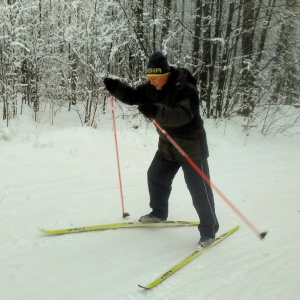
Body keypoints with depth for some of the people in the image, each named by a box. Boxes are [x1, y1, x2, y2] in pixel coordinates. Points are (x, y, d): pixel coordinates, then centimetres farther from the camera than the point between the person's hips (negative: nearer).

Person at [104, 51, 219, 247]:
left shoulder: (186, 90, -26)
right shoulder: (153, 88, -1)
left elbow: (182, 115, -40)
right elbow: (133, 96, 5)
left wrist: (156, 111, -54)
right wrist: (115, 87, -13)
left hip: (191, 146, -8)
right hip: (167, 145, 8)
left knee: (199, 189, -5)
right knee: (156, 177, 18)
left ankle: (209, 229, 8)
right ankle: (159, 213, 39)